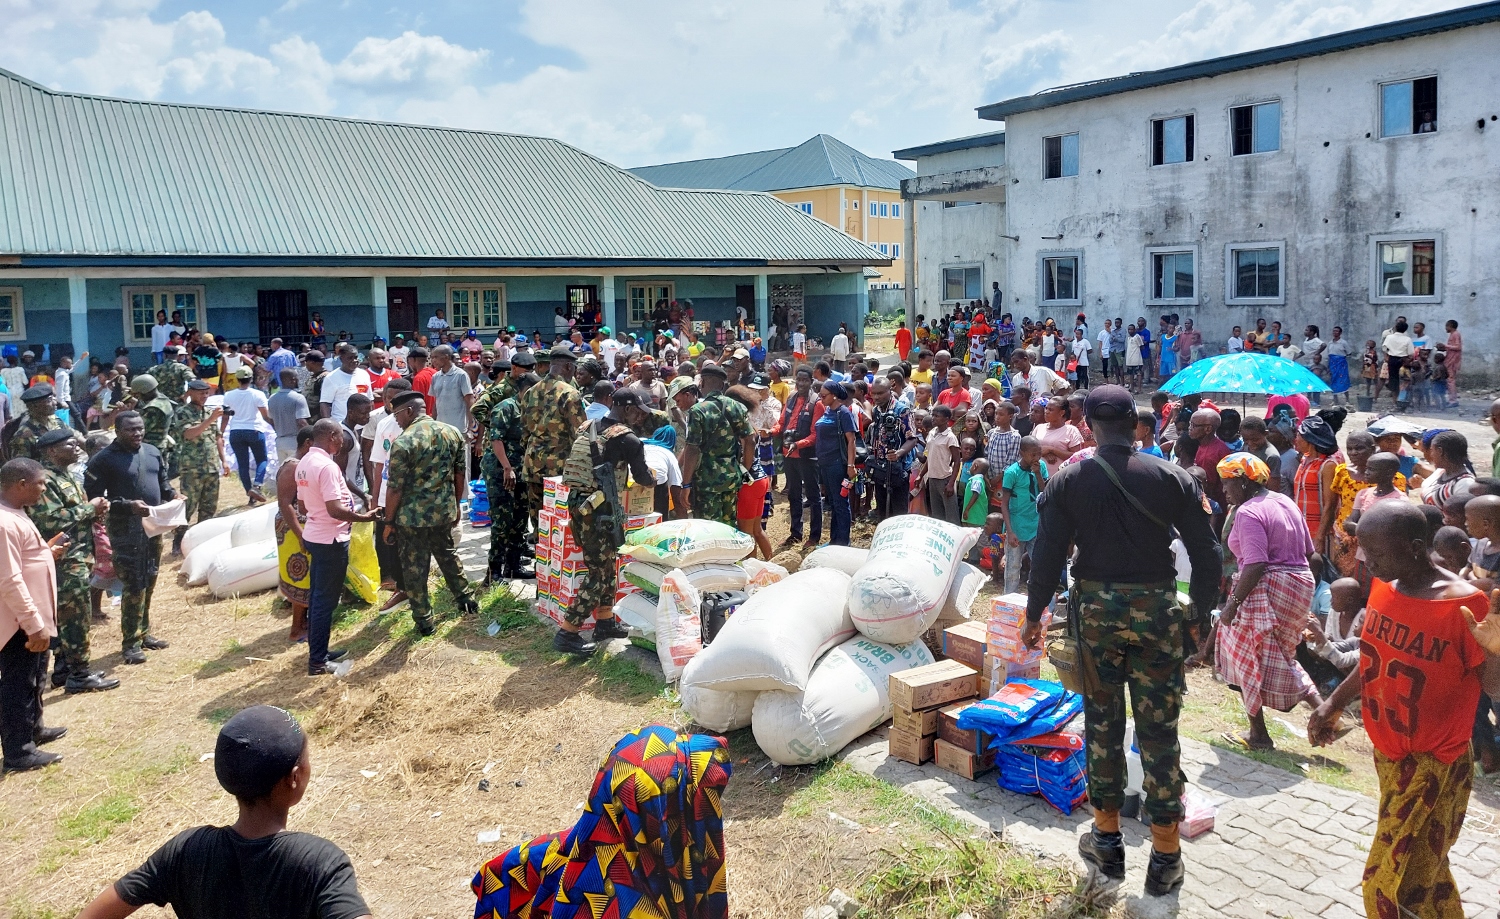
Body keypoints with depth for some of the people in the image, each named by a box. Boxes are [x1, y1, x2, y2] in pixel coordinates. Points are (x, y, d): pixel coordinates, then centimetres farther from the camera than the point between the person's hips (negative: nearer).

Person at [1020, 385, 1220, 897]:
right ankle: (1166, 856, 15)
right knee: (1159, 731, 6)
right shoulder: (1173, 478, -4)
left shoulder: (1067, 481, -4)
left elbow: (1047, 555, -4)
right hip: (1158, 612, 0)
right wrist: (1198, 615, 9)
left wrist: (1034, 615, 6)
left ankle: (1107, 839, 25)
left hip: (1094, 610, 0)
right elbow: (1206, 555, -2)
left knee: (1101, 724, 13)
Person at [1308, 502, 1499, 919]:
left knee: (1391, 885, -1)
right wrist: (1334, 704, 12)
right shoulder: (1383, 587, -2)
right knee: (1423, 871, 21)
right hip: (1388, 752, 6)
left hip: (1433, 762, -6)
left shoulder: (1463, 606, -23)